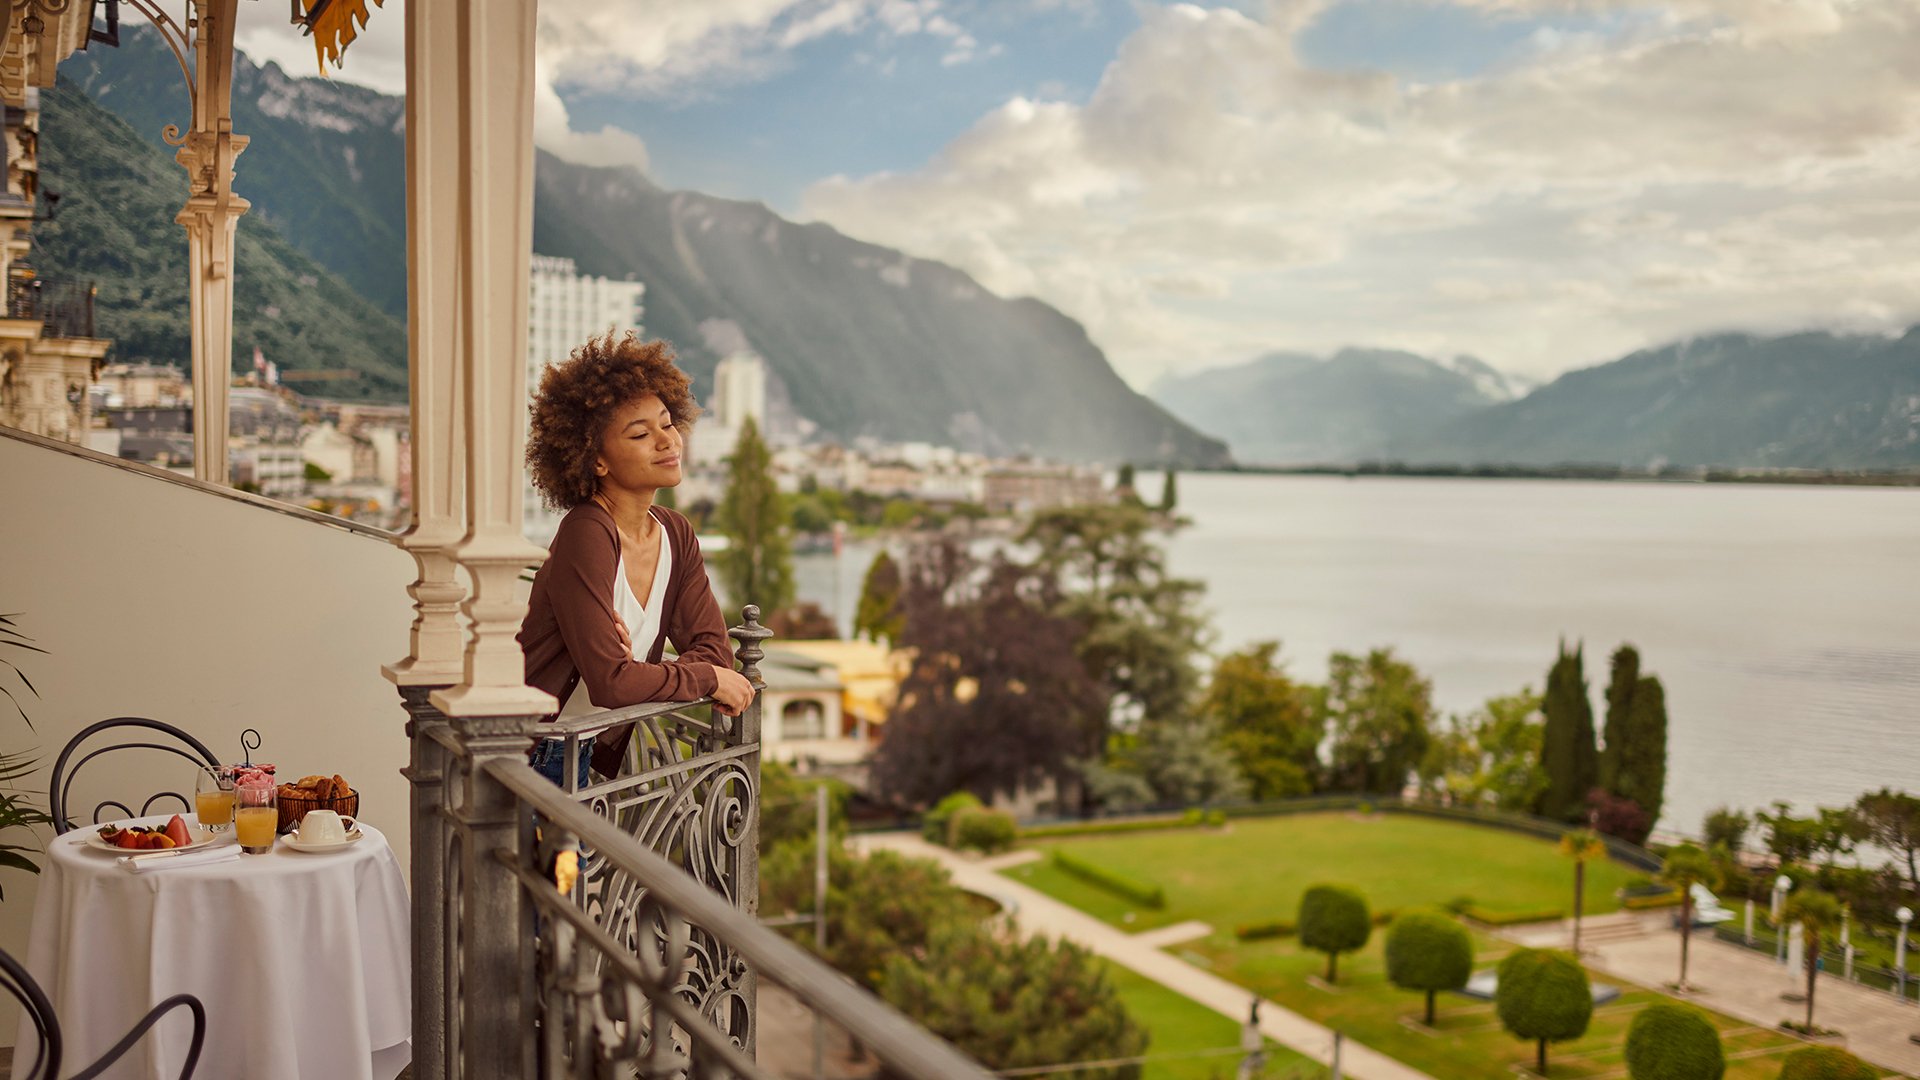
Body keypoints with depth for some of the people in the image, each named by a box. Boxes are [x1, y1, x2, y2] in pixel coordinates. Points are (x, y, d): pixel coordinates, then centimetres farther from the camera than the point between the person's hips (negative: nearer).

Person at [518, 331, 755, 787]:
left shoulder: (676, 535, 3)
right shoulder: (587, 535, -21)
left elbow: (714, 648, 2)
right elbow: (611, 682, -27)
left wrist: (637, 670, -17)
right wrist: (708, 679, -13)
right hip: (531, 761, -7)